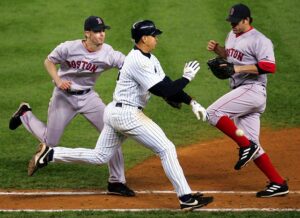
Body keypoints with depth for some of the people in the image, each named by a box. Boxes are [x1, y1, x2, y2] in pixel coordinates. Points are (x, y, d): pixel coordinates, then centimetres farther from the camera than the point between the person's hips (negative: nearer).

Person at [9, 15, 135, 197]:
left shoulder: (108, 54, -16)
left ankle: (116, 182, 0)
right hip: (64, 96, -2)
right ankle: (25, 114, 36)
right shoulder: (69, 48, -20)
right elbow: (49, 61, -4)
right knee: (50, 142, 7)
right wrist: (58, 80, -18)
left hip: (88, 97, 2)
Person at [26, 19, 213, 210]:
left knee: (99, 157, 17)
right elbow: (163, 91, -21)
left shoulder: (150, 59, 14)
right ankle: (186, 198, -11)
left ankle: (49, 154, 14)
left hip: (114, 113, 10)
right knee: (166, 149, -9)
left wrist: (191, 102, 5)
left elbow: (168, 85, 14)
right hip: (127, 114, -10)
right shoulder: (138, 62, -18)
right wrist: (187, 78, -11)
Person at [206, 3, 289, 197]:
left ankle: (246, 146, -16)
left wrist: (239, 68, -25)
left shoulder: (259, 40, -11)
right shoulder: (232, 36, 17)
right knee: (252, 147, 6)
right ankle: (278, 184, 7)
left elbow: (269, 66, -22)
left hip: (252, 90, -9)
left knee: (214, 113, -21)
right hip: (241, 93, 9)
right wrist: (217, 49, 14)